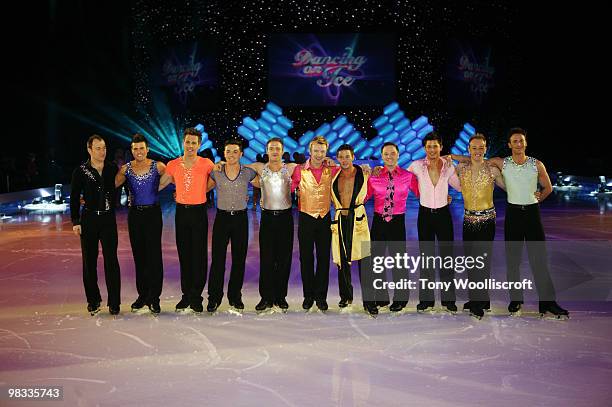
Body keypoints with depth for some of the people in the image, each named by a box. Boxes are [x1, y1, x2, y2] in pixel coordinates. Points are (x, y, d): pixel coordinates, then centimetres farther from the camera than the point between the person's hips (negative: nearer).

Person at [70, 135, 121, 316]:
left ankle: (114, 302, 4)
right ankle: (93, 300, 18)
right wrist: (76, 221, -2)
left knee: (111, 260, -3)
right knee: (89, 261, 7)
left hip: (108, 219, 0)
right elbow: (74, 197, 2)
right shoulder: (81, 171, -2)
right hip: (89, 219, 0)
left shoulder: (113, 169, 1)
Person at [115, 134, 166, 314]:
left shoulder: (158, 166, -2)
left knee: (154, 255, -6)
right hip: (134, 214, 3)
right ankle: (142, 295, 19)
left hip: (153, 213, -3)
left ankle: (154, 298, -1)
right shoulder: (126, 169, 5)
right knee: (139, 255, 9)